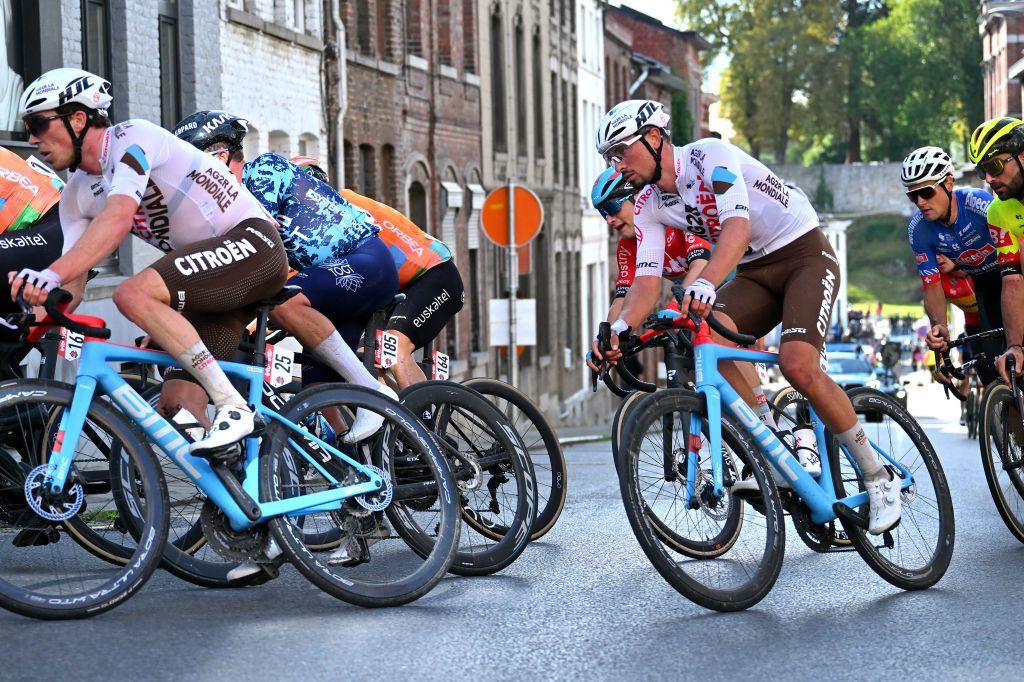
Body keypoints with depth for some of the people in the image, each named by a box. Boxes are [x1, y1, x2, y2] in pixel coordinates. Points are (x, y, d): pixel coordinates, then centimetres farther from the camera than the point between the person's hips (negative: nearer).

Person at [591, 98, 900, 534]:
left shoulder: (710, 155, -20)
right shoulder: (649, 207, 1)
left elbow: (737, 225, -36)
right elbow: (646, 281, -9)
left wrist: (706, 283, -54)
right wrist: (620, 327, -30)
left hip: (805, 255, -6)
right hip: (755, 271, 7)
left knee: (797, 363, -27)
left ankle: (878, 478, -11)